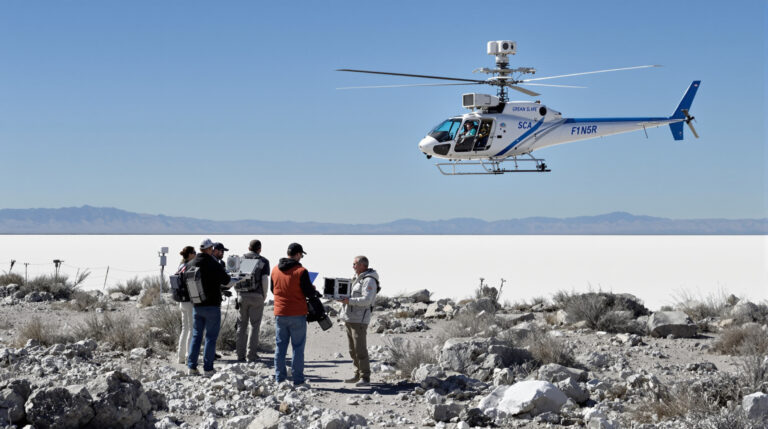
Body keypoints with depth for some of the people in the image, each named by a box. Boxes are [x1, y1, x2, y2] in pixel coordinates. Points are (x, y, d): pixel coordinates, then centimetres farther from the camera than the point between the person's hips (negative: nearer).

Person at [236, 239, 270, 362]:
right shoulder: (263, 261, -3)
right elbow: (264, 280, -10)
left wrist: (238, 293, 13)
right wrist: (264, 295, 4)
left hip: (242, 296, 3)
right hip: (257, 296, -3)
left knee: (241, 326, 9)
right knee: (254, 326, 2)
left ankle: (240, 355, 10)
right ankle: (252, 355, 1)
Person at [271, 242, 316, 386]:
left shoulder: (275, 270, 5)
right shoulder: (301, 271, -13)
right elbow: (309, 292, -10)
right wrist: (313, 289, 11)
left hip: (279, 314, 5)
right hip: (297, 315, -5)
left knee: (280, 346, 11)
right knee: (298, 347, 2)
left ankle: (279, 378, 13)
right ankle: (298, 380, 3)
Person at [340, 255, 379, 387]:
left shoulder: (369, 280, -12)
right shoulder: (357, 278, 19)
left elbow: (366, 300, -22)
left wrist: (349, 301, -23)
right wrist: (343, 297, 6)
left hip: (359, 319, -10)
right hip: (349, 318, 10)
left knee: (360, 349, -11)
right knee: (353, 350, 12)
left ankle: (365, 378, -8)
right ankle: (358, 375, 20)